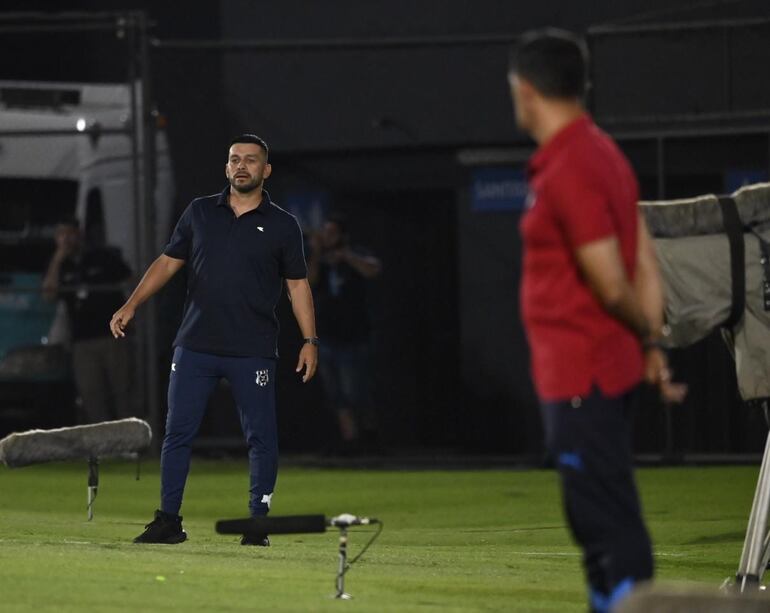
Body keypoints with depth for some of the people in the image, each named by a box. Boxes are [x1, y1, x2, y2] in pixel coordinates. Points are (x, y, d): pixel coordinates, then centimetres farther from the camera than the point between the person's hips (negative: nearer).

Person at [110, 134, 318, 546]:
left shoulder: (282, 226, 4)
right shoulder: (200, 213, 9)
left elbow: (298, 284, 6)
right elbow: (169, 261, 13)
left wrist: (310, 340, -1)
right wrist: (131, 305, 3)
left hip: (253, 352, -2)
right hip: (195, 347, 2)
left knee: (261, 438, -1)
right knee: (177, 433, 1)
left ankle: (258, 524, 7)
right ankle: (168, 521, 7)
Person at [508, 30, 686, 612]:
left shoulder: (567, 171, -19)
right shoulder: (599, 153, 11)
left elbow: (611, 285, -18)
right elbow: (645, 265, 11)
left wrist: (647, 338, 0)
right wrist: (654, 345, 7)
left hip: (581, 378, -10)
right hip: (604, 369, 10)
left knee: (608, 526, -8)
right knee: (600, 523, 16)